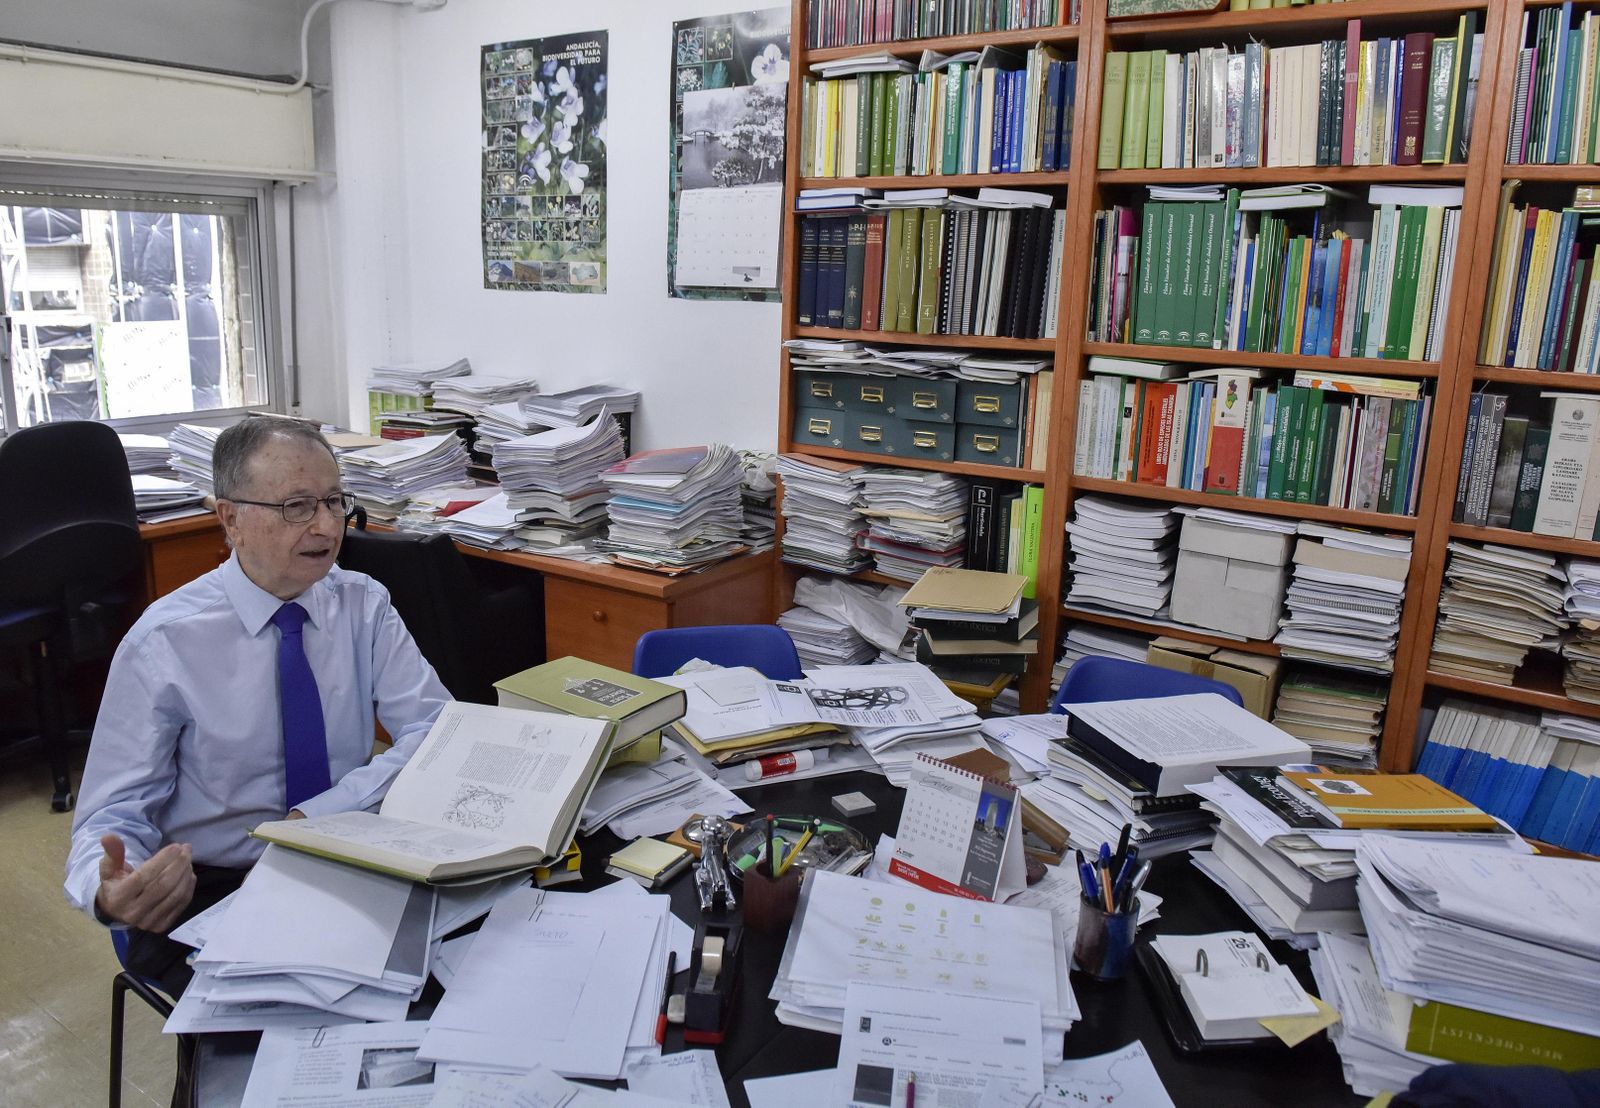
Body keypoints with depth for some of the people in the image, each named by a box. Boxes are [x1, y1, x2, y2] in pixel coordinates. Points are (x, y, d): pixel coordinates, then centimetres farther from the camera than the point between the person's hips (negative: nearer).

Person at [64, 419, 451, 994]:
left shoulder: (363, 603, -2)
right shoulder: (164, 642, -10)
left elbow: (436, 730, -8)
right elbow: (114, 812, -8)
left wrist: (320, 814, -21)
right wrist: (109, 893, -31)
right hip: (202, 896, -3)